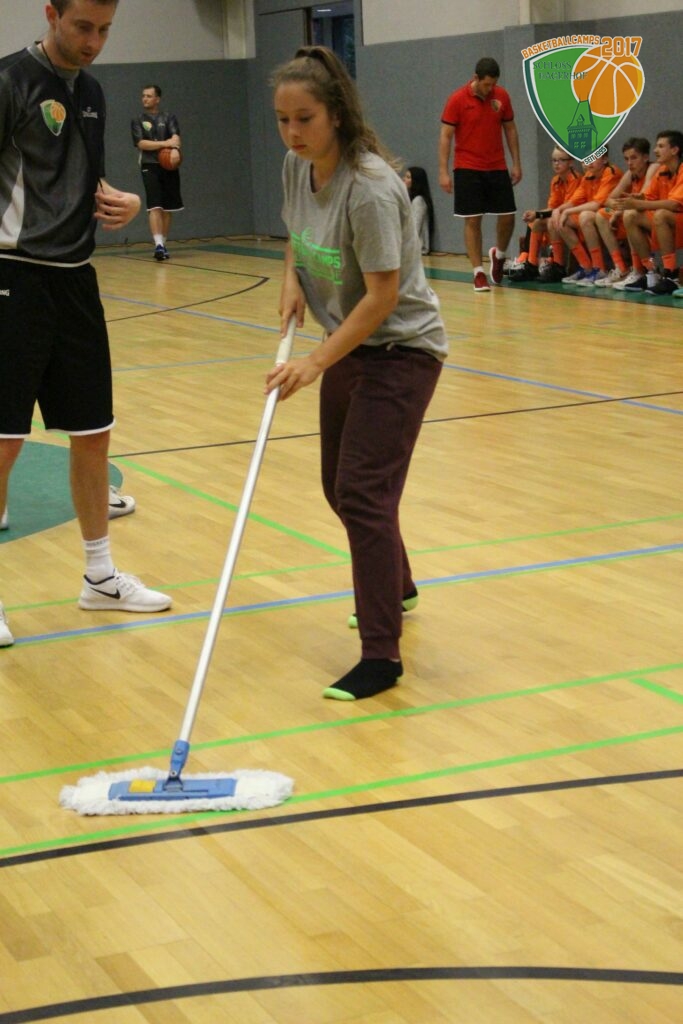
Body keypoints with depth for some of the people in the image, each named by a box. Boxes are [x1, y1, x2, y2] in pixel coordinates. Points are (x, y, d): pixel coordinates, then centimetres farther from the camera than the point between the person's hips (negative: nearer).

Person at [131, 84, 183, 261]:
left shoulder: (169, 118, 9)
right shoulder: (137, 121, 7)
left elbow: (176, 137, -6)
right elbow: (141, 143, -7)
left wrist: (174, 148, -29)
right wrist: (164, 143, -19)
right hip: (150, 167, -2)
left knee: (168, 208, 7)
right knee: (155, 206, -16)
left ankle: (163, 244, 19)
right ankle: (158, 245, -25)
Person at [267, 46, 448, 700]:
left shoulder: (370, 189, -27)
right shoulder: (297, 167, -2)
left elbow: (382, 296, -26)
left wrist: (316, 363, -29)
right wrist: (292, 279, -1)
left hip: (401, 350, -9)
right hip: (349, 346, 9)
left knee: (363, 493, -14)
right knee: (340, 485, 18)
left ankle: (381, 657, -9)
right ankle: (395, 590, 43)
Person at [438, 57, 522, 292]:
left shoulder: (502, 96, 1)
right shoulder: (457, 99, -9)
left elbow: (510, 129, 10)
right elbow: (445, 136, -7)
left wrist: (516, 164, 6)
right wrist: (443, 171, -12)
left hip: (497, 168, 3)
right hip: (468, 169, -3)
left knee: (507, 217, 1)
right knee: (472, 220, -3)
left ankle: (499, 255, 29)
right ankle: (478, 273, 3)